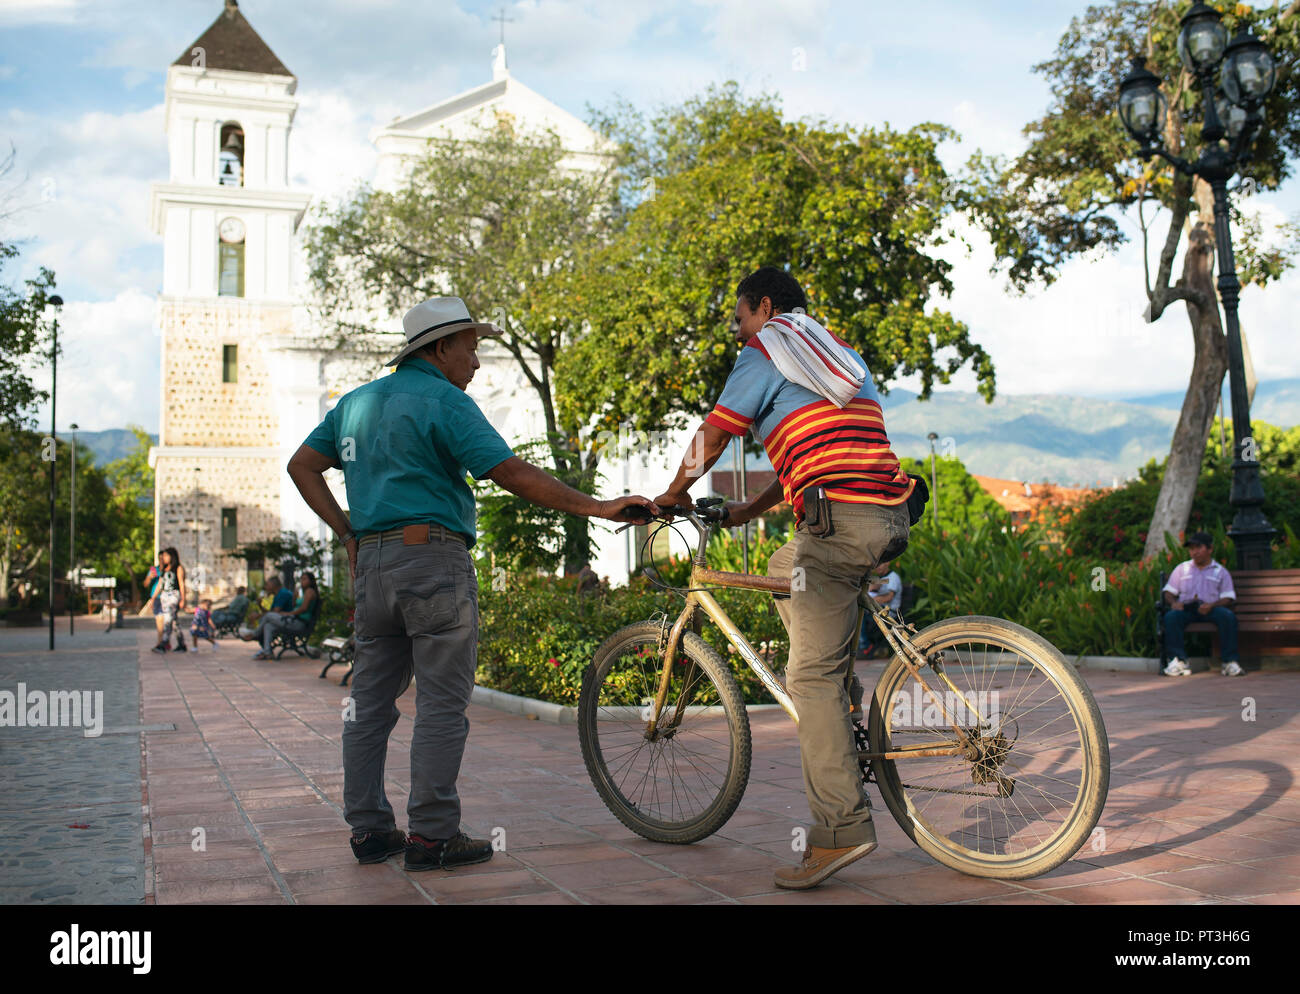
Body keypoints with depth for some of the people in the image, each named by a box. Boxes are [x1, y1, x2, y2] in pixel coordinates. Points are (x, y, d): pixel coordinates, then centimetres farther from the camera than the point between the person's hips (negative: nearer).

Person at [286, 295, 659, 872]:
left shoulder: (357, 401, 17)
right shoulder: (444, 401, -7)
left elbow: (302, 466, 18)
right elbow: (513, 474, -16)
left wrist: (347, 534, 14)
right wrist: (598, 508, -15)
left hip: (371, 564, 8)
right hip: (433, 557, -8)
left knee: (372, 700, 11)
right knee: (442, 703, -3)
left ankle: (369, 830, 17)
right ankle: (432, 836, -1)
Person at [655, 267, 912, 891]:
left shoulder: (764, 352, 4)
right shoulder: (839, 355, 28)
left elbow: (710, 439, 3)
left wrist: (670, 496, 20)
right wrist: (745, 512, 33)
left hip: (839, 522, -9)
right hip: (889, 514, 9)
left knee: (811, 676, -7)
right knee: (782, 567, 32)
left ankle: (840, 829, -12)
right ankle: (845, 700, 23)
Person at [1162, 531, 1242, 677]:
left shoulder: (1220, 571, 15)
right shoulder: (1181, 569, 21)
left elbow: (1228, 598, 5)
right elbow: (1169, 592, 15)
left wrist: (1212, 605, -16)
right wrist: (1173, 602, -9)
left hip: (1211, 609, -1)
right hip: (1186, 608, 1)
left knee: (1228, 616, -33)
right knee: (1171, 616, -32)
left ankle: (1230, 662, -27)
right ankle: (1179, 661, -34)